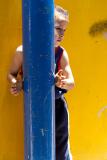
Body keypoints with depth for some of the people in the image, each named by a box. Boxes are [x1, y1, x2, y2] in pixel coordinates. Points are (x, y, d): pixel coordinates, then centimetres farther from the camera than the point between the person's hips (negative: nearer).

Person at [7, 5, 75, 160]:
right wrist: (17, 83, -19)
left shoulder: (61, 53, -8)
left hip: (57, 106, 1)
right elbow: (11, 74, 3)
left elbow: (71, 82, -3)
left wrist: (62, 82, -26)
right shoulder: (23, 51, -13)